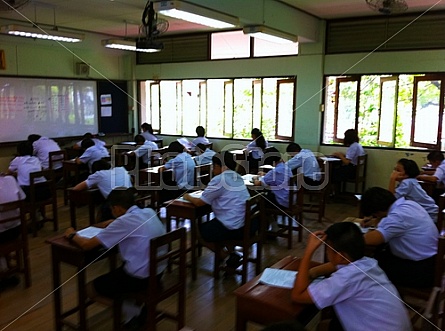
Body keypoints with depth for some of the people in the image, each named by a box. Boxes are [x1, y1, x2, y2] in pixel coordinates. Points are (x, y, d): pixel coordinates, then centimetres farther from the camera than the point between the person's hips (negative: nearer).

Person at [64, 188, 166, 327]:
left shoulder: (123, 222, -18)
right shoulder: (149, 212, 3)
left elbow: (87, 245, -12)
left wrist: (72, 235, 7)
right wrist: (112, 224, 18)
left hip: (139, 277, -8)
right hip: (158, 271, 8)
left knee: (90, 288, 14)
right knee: (115, 274, 34)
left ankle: (133, 310, 4)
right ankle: (137, 305, 18)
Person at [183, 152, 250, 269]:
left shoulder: (219, 179, -14)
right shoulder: (238, 177, 9)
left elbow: (199, 202, -10)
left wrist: (188, 197, 8)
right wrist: (207, 191, 20)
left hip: (231, 228, -8)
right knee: (211, 225, 32)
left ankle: (226, 255, 6)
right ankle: (231, 252, 17)